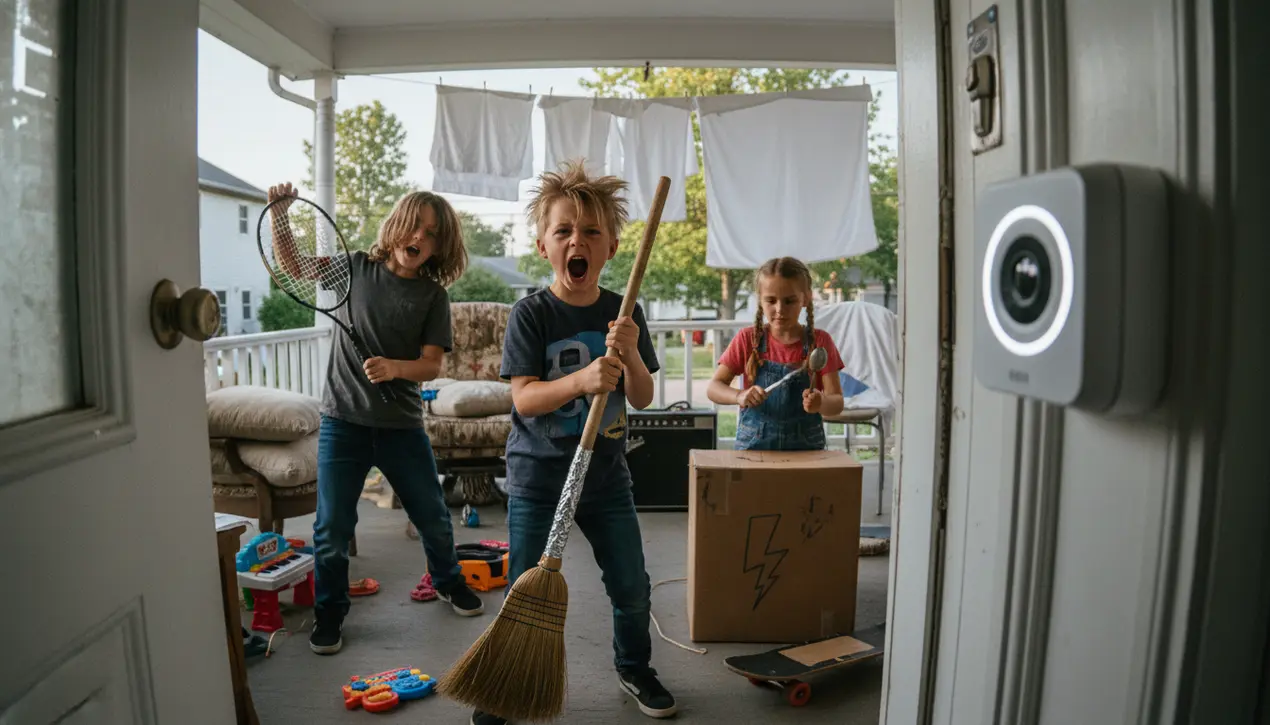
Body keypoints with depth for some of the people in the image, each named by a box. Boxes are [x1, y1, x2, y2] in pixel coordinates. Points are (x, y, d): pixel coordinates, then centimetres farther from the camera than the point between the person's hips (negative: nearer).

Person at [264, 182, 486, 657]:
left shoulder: (433, 296, -2)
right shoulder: (359, 268, 1)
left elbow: (431, 365, -8)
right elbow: (292, 263, 8)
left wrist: (395, 368, -28)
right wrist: (280, 212, -6)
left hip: (401, 425, 0)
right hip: (343, 420, 0)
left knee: (432, 515, 13)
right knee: (332, 525, 4)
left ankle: (448, 581, 40)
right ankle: (329, 613, 26)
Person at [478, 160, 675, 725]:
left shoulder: (623, 312, -1)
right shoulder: (531, 314, -12)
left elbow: (642, 399, -1)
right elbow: (523, 399, -18)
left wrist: (630, 355, -21)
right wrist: (581, 379, -34)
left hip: (605, 473, 3)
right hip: (538, 477, -3)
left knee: (632, 586, 12)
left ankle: (634, 667, 39)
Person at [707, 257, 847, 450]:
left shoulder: (820, 341, -1)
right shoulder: (747, 339, 0)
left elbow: (837, 402, -4)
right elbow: (713, 388, -2)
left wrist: (821, 402, -27)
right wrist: (739, 396, -22)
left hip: (804, 448, 0)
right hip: (753, 446, 0)